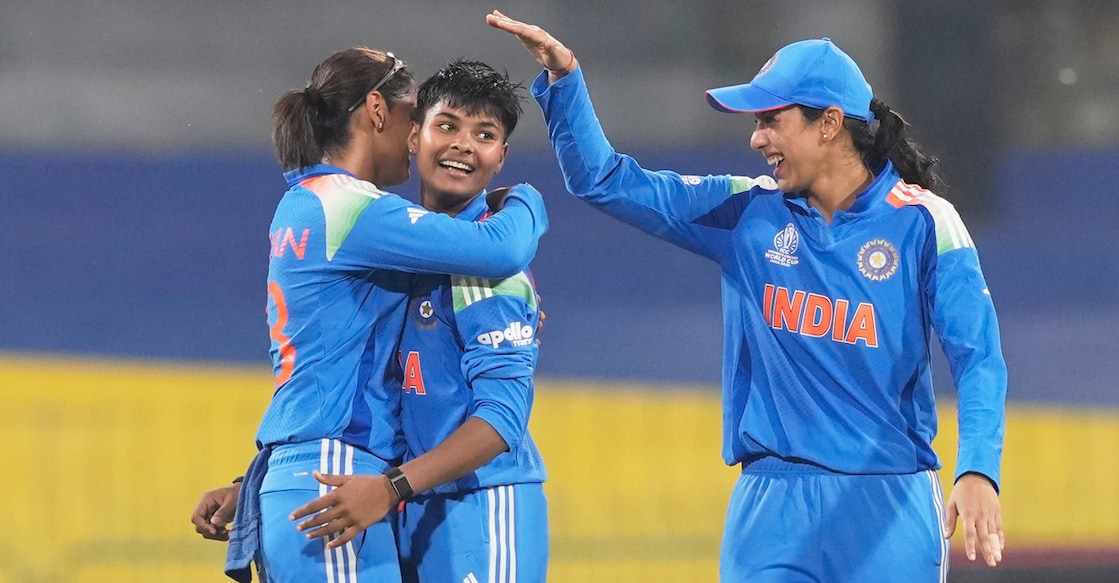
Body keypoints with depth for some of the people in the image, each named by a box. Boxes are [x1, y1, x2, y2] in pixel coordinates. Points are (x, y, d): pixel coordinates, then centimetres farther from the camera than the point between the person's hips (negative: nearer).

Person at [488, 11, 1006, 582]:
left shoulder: (923, 222, -4)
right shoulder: (748, 212, 7)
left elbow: (979, 359, -10)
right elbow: (604, 182, 10)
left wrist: (977, 472, -25)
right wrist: (563, 79, -2)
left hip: (889, 506, -3)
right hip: (771, 506, 3)